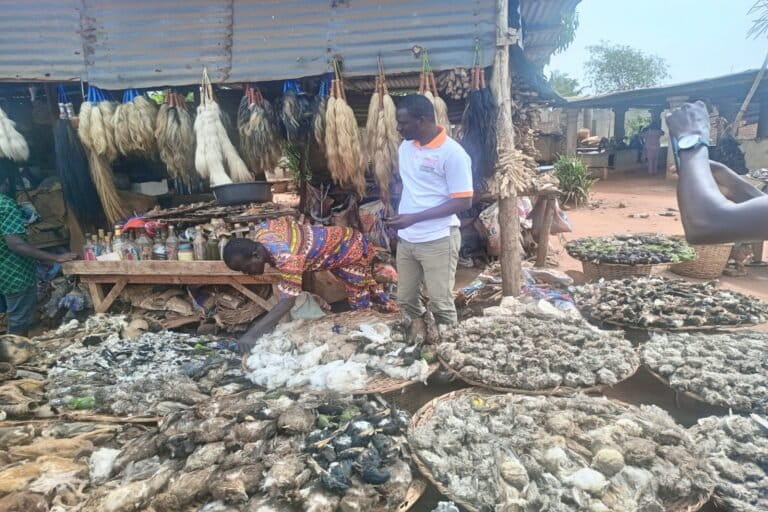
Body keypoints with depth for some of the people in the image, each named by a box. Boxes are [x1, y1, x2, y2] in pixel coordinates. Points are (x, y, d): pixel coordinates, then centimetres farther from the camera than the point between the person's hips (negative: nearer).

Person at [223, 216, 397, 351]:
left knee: (360, 307, 6)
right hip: (342, 241, 9)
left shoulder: (286, 257, -40)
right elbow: (288, 220, 6)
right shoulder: (262, 229, -14)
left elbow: (288, 301, -42)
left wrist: (253, 333, -45)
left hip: (353, 251, -9)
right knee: (365, 284, 28)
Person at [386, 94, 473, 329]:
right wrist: (398, 216, 9)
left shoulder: (452, 153, -16)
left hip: (438, 240, -7)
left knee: (441, 304, 4)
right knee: (406, 300, 16)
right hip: (405, 239, 7)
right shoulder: (405, 146, 7)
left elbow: (464, 202, -17)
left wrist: (414, 218, -22)